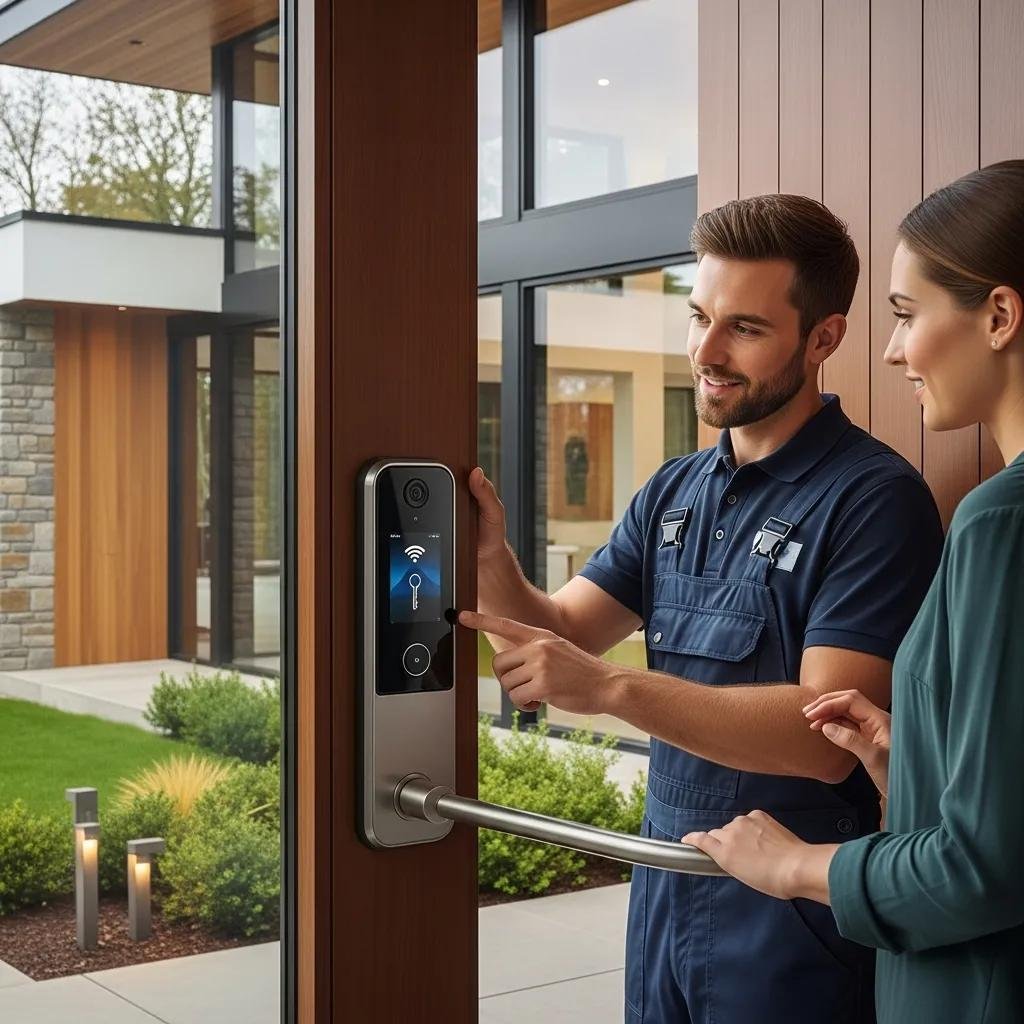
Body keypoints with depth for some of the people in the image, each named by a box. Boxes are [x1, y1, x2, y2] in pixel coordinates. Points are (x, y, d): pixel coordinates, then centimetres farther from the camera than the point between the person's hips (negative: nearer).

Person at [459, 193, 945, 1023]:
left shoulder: (873, 498, -15)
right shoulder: (674, 491, 6)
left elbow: (826, 737, -23)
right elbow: (556, 634, 4)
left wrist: (610, 688, -32)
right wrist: (490, 557, -16)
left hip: (792, 922, -6)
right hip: (663, 891, 6)